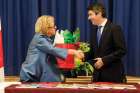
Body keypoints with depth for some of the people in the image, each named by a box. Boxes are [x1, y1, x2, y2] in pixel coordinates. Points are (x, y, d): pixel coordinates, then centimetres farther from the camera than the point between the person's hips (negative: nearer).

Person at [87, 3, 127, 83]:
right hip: (98, 74, 6)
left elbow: (122, 51, -14)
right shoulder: (94, 29, 12)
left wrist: (104, 60, -18)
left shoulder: (115, 28, -10)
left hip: (113, 74, -6)